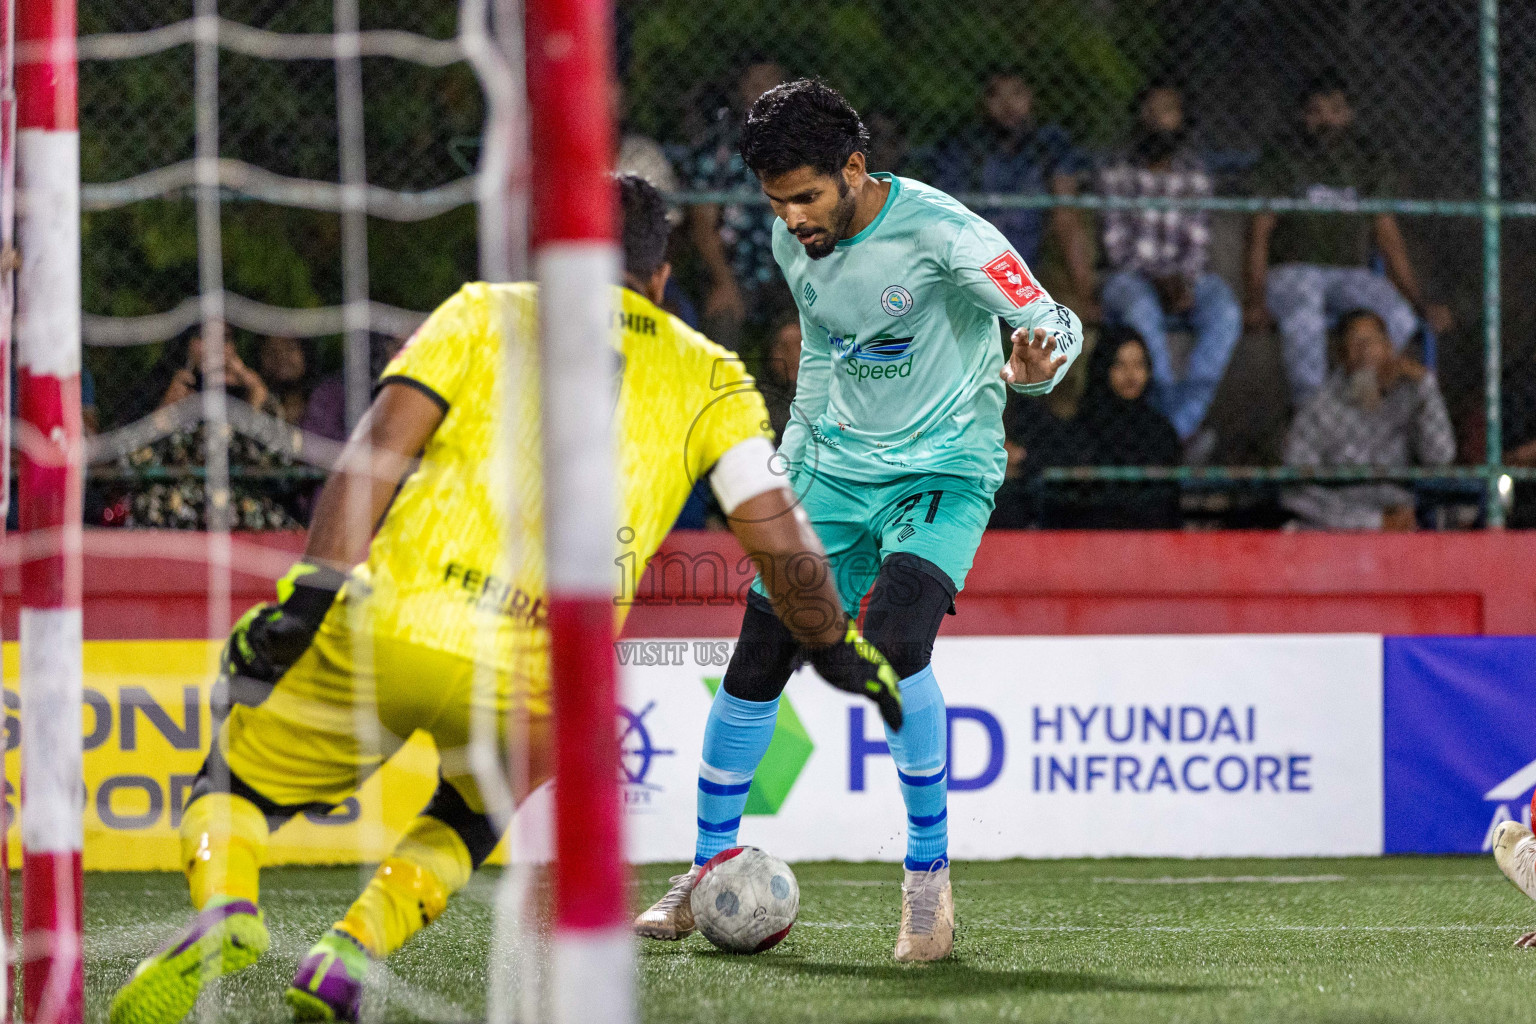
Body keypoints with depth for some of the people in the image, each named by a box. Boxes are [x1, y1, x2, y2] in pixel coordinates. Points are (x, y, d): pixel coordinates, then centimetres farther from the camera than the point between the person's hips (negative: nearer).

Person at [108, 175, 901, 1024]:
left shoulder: (486, 313, 17)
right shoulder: (708, 378, 19)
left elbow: (382, 442, 2)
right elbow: (779, 539, 12)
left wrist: (311, 596, -5)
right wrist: (835, 646, 29)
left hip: (390, 625, -1)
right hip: (533, 682, 1)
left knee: (236, 787, 19)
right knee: (469, 818, 33)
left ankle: (225, 914, -14)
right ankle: (348, 955, 6)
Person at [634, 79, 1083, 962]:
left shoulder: (939, 231, -20)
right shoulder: (795, 241, 0)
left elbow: (1056, 324, -17)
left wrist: (1033, 366, -39)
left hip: (944, 469, -6)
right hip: (837, 469, 6)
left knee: (894, 642, -28)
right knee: (756, 663, 1)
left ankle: (930, 874, -13)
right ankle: (710, 871, 20)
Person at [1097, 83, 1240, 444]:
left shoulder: (1195, 173, 12)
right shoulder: (1116, 173, 5)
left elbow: (1199, 242, 5)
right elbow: (1116, 244, -3)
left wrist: (1182, 281, -15)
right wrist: (1157, 282, -17)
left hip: (1187, 277, 2)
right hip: (1130, 278, -2)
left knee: (1225, 314, -32)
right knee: (1142, 312, -40)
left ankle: (1178, 427, -36)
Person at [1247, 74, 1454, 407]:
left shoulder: (1369, 168, 13)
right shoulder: (1280, 164, 5)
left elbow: (1389, 240, 12)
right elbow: (1258, 238, -2)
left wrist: (1419, 301, -1)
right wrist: (1255, 300, -18)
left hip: (1350, 275, 3)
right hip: (1290, 273, -3)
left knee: (1399, 318, -30)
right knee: (1304, 317, -40)